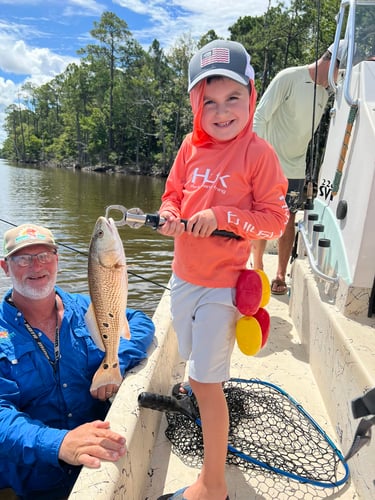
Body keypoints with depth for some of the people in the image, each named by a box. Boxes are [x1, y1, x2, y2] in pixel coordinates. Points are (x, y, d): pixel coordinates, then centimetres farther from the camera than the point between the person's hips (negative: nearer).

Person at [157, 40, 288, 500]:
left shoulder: (257, 152, -12)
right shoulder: (191, 146, 3)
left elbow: (275, 219, -11)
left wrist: (221, 216, -24)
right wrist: (170, 214, -11)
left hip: (221, 284, -6)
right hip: (183, 276, 6)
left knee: (205, 380, -1)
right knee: (198, 365, 24)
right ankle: (211, 408, 57)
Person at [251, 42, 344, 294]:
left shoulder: (327, 92, 8)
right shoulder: (289, 77, -10)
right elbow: (260, 116, -11)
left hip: (296, 169, 5)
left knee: (289, 221, 6)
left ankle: (281, 275, 16)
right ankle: (257, 269, 19)